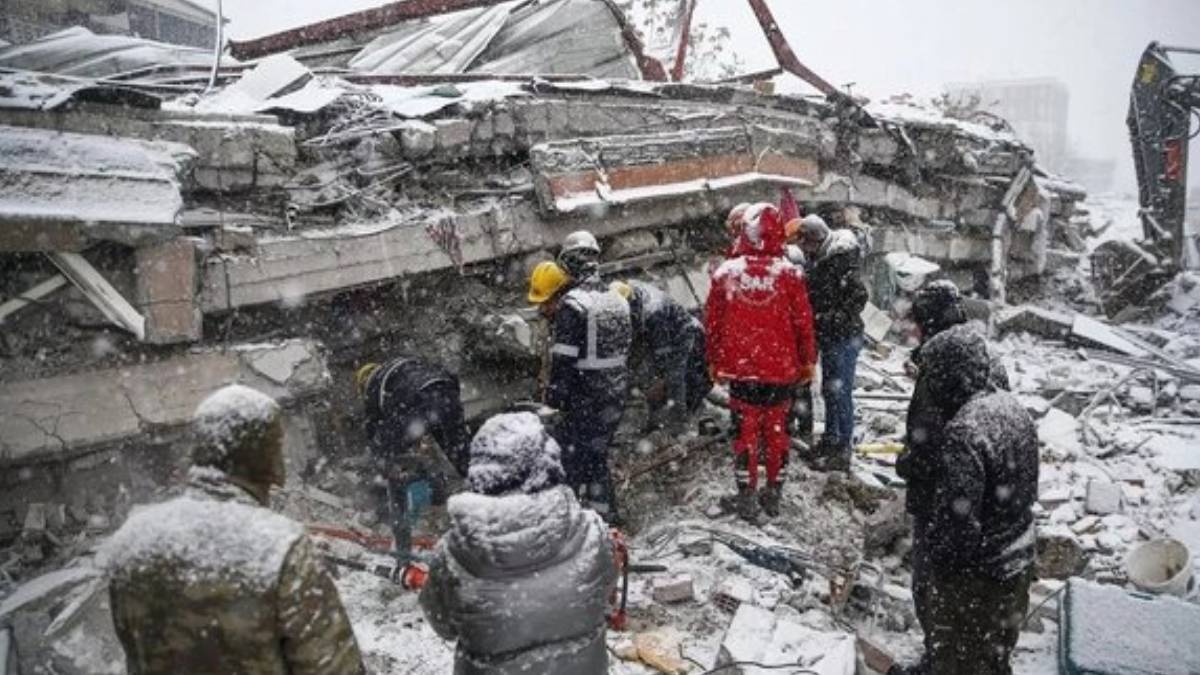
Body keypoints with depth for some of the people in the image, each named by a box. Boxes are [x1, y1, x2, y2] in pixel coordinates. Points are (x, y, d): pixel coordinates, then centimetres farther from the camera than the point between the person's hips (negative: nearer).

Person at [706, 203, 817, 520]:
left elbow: (711, 323, 0)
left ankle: (747, 499, 17)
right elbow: (803, 322, -4)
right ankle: (774, 495, 25)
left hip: (739, 368, 0)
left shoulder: (725, 273, -6)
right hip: (781, 368, 0)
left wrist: (714, 362, 13)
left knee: (746, 430, 10)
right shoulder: (790, 273, -10)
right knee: (777, 430, 14)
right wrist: (807, 361, 9)